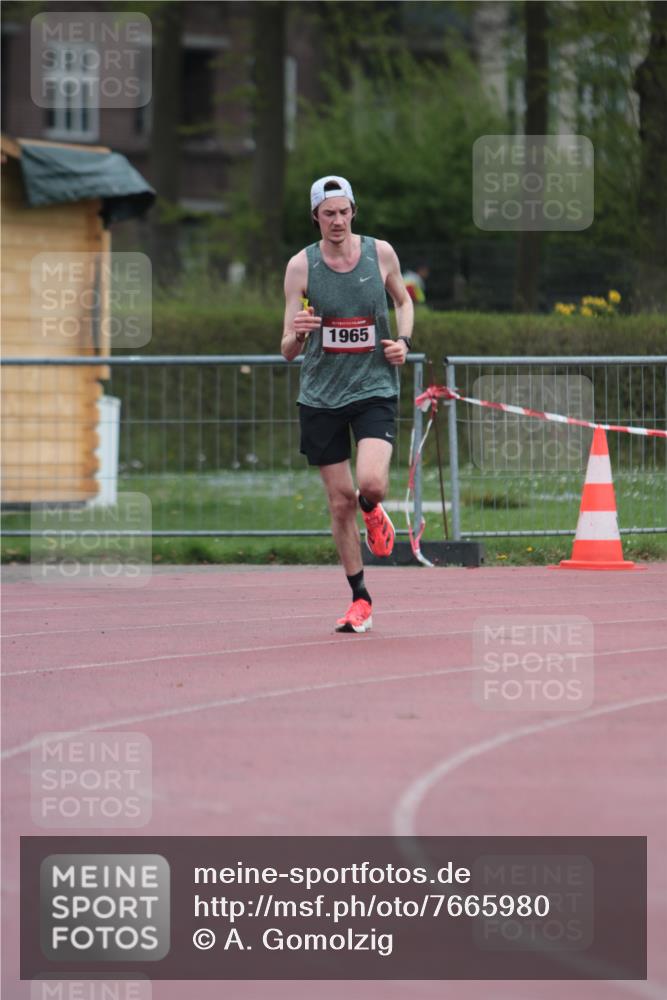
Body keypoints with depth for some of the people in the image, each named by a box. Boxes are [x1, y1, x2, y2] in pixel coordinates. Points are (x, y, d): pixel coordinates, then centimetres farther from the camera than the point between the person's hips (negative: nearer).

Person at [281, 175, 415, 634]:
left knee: (372, 483, -22)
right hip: (321, 396, 1)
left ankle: (373, 511, 16)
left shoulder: (380, 253, -2)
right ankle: (360, 600, 17)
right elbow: (288, 351, -5)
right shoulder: (301, 265, -5)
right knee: (341, 501, 3)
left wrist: (404, 341, 0)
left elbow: (404, 300, 19)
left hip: (375, 387, -1)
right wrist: (296, 334, -28)